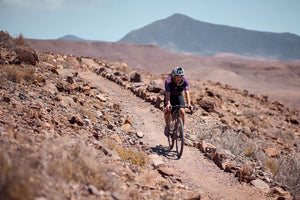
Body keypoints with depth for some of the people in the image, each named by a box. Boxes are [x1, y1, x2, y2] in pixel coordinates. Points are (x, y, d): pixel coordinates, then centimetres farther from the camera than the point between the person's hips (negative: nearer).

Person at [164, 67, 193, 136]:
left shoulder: (185, 81, -26)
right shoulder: (168, 81, -32)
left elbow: (187, 93, -35)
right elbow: (167, 93, -42)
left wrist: (189, 104, -50)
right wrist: (168, 104, -59)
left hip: (179, 96, 1)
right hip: (170, 96, -1)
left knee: (182, 111, -20)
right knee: (168, 111, -24)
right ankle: (167, 126, 5)